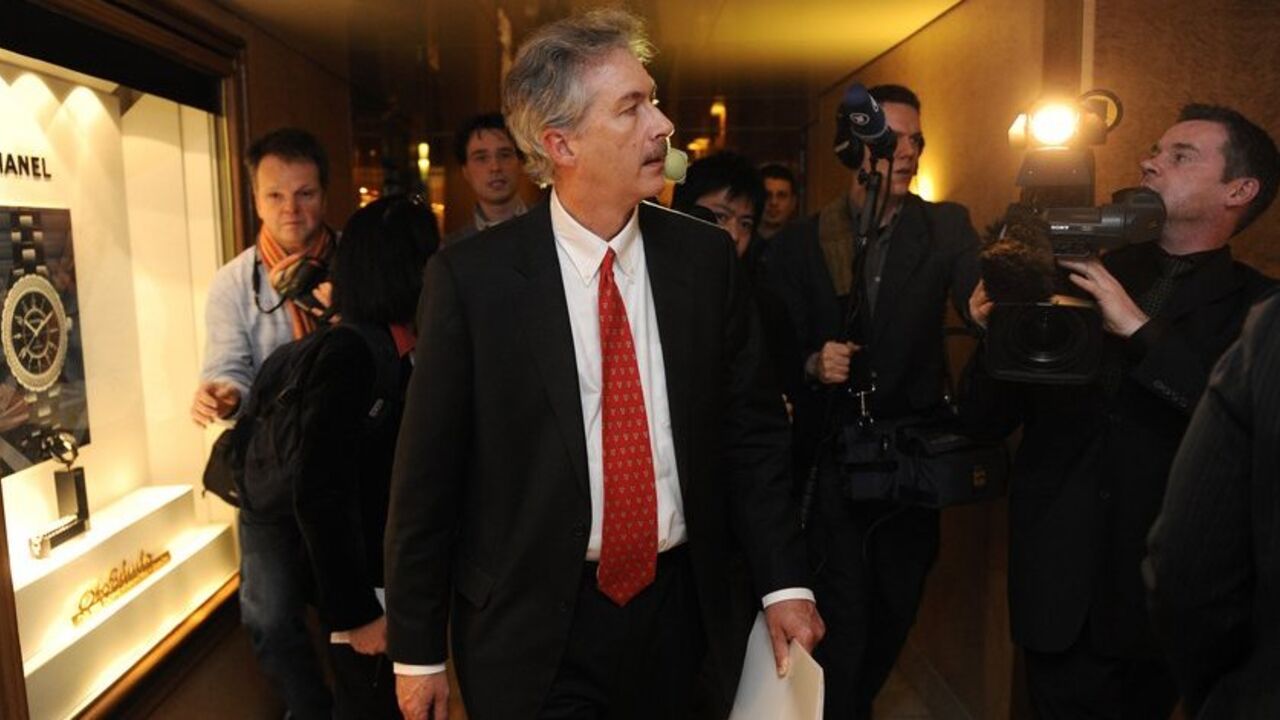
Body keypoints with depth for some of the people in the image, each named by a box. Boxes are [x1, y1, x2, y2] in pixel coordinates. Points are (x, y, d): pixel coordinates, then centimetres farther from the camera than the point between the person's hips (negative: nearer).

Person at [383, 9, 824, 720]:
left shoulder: (703, 255, -4)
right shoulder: (471, 277, -13)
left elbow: (751, 429, 3)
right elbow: (427, 473, -8)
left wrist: (782, 581, -2)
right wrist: (418, 650, -3)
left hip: (685, 614, 4)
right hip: (531, 628, -3)